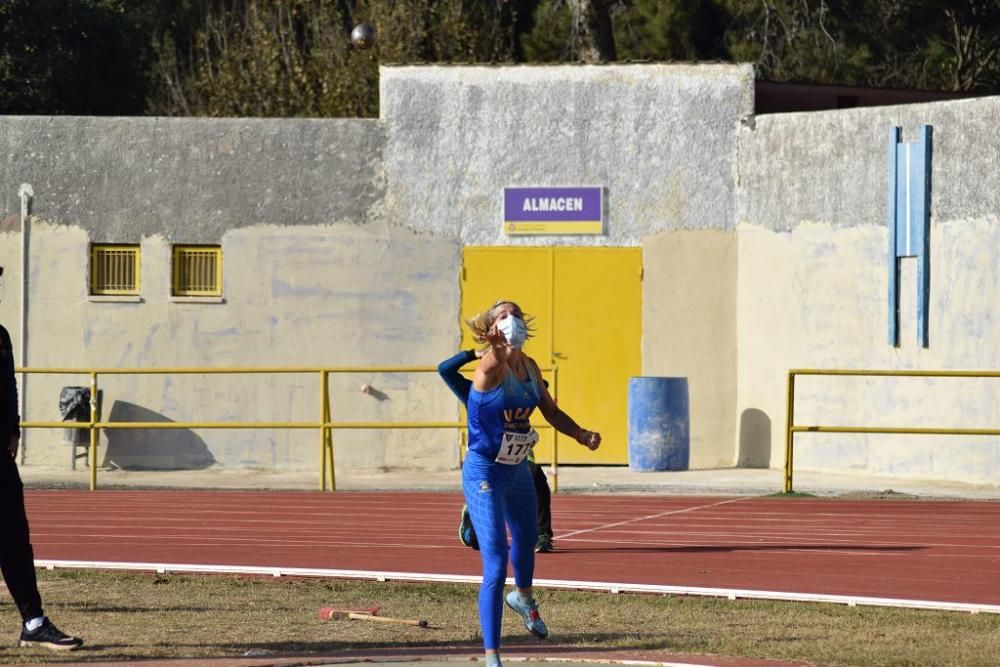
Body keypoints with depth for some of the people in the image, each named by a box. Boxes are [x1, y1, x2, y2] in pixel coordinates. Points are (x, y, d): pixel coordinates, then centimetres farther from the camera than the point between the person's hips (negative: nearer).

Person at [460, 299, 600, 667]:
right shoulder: (490, 369, -21)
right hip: (485, 475, -8)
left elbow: (551, 411, 12)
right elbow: (497, 359, -44)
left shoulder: (530, 367, 1)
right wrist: (504, 342, -61)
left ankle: (523, 598, 64)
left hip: (518, 471, 8)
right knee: (495, 567, -13)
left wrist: (582, 435, -1)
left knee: (527, 539, 31)